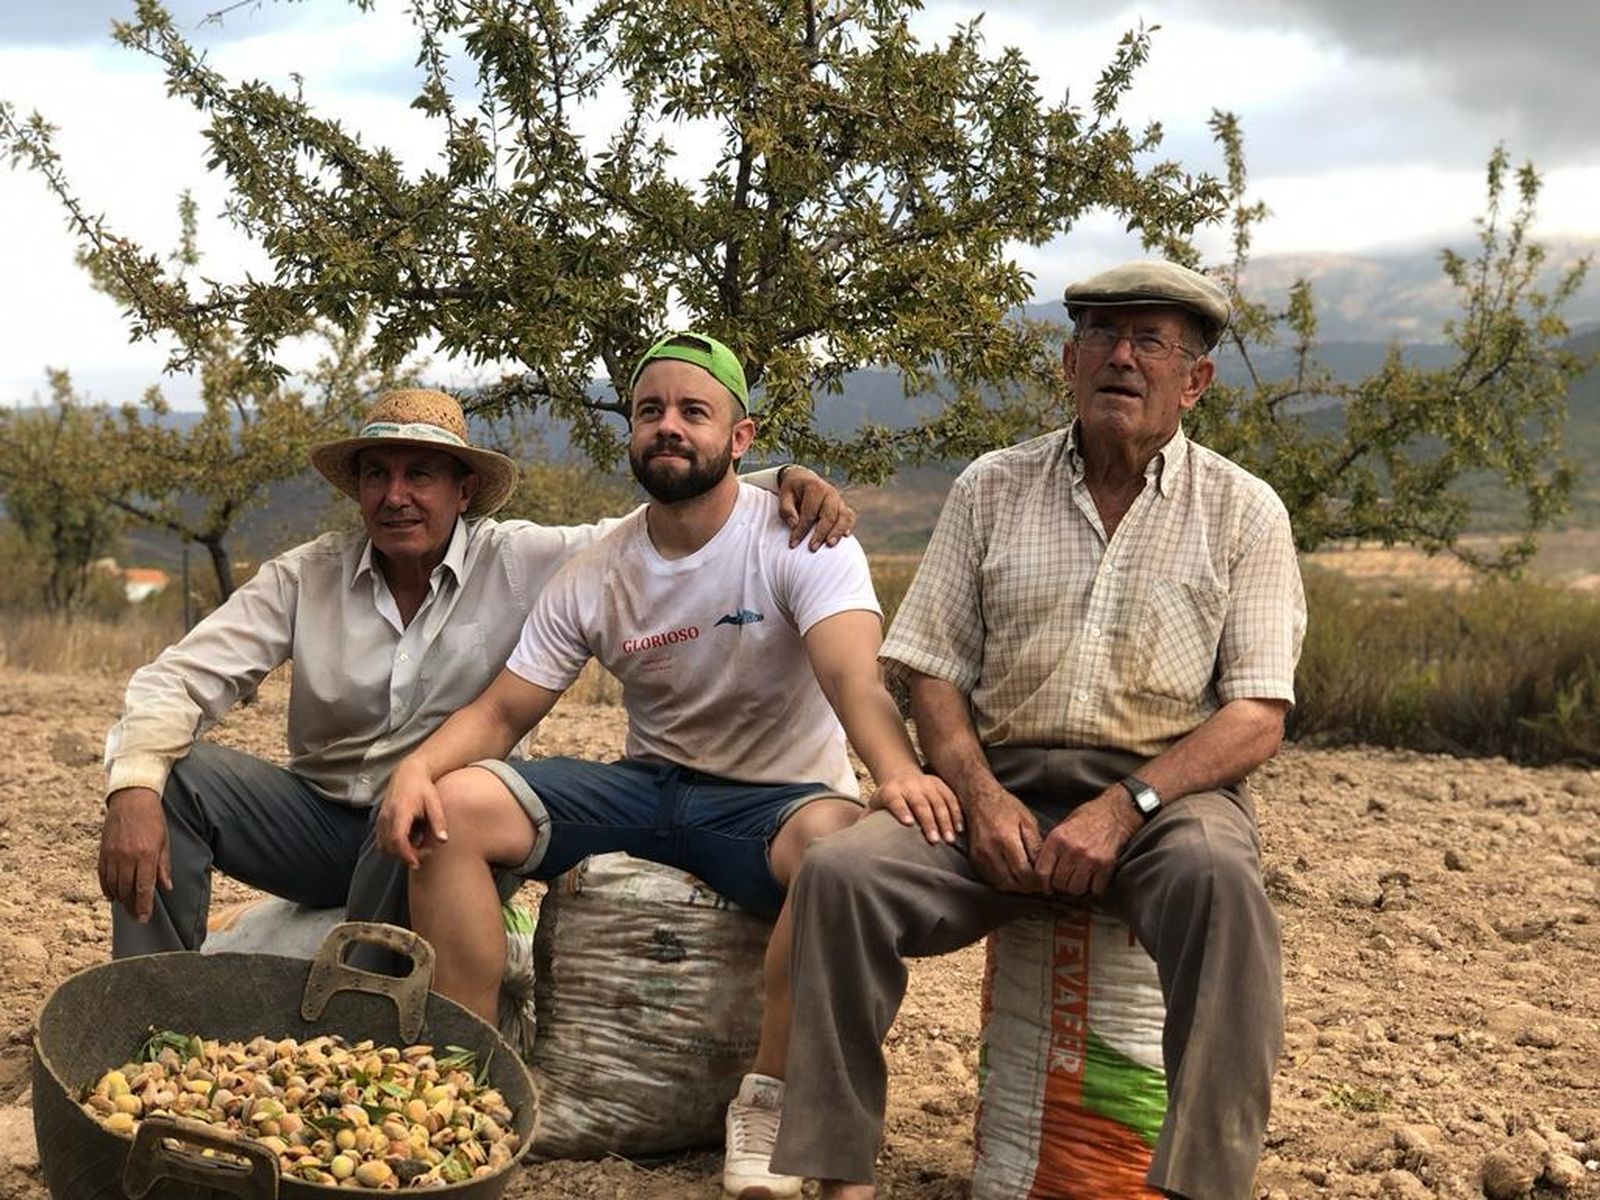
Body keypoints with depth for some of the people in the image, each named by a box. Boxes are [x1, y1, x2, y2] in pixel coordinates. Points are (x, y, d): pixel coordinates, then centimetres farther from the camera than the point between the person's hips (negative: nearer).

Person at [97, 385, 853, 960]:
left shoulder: (522, 563, -7)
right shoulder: (304, 578, -3)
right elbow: (181, 678, -9)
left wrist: (785, 482, -26)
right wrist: (133, 790, -28)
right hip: (323, 818, 3)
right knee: (171, 776, -21)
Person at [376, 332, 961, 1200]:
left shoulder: (797, 539, -13)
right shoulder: (593, 576, 0)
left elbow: (854, 676, -30)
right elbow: (502, 712, 2)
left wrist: (896, 770, -52)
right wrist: (418, 765, -21)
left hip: (772, 799, -4)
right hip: (647, 788, 4)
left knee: (842, 840, -39)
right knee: (451, 807, -16)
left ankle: (765, 1105, -21)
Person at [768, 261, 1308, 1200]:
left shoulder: (1243, 512, 6)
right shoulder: (992, 490, 12)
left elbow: (1257, 719, -2)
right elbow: (934, 673, 9)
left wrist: (1124, 806, -17)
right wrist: (981, 797, -10)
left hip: (1166, 793, -2)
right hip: (1006, 782, 2)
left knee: (1219, 880, -37)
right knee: (842, 871, -24)